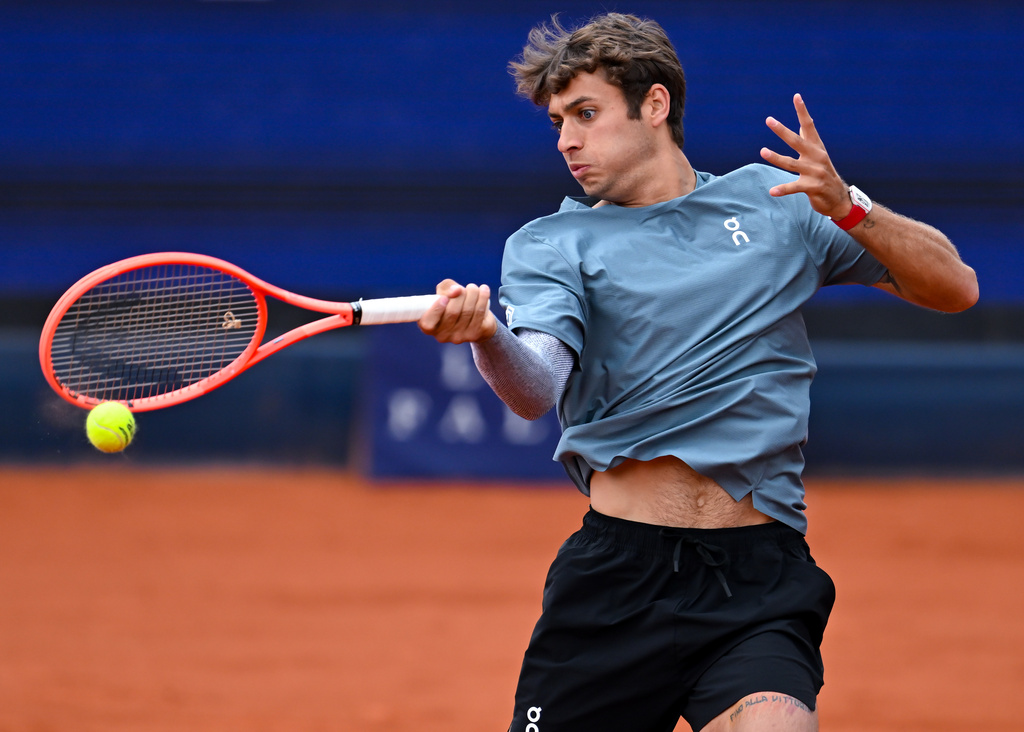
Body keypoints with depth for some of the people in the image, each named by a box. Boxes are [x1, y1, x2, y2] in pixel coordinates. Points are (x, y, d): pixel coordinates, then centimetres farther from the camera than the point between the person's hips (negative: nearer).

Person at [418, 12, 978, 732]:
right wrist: (486, 336, -34)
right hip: (617, 571, 1)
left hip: (760, 582, -1)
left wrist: (848, 208, -5)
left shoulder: (774, 199, 12)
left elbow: (956, 287, 11)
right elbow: (536, 389, -12)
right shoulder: (550, 243, 8)